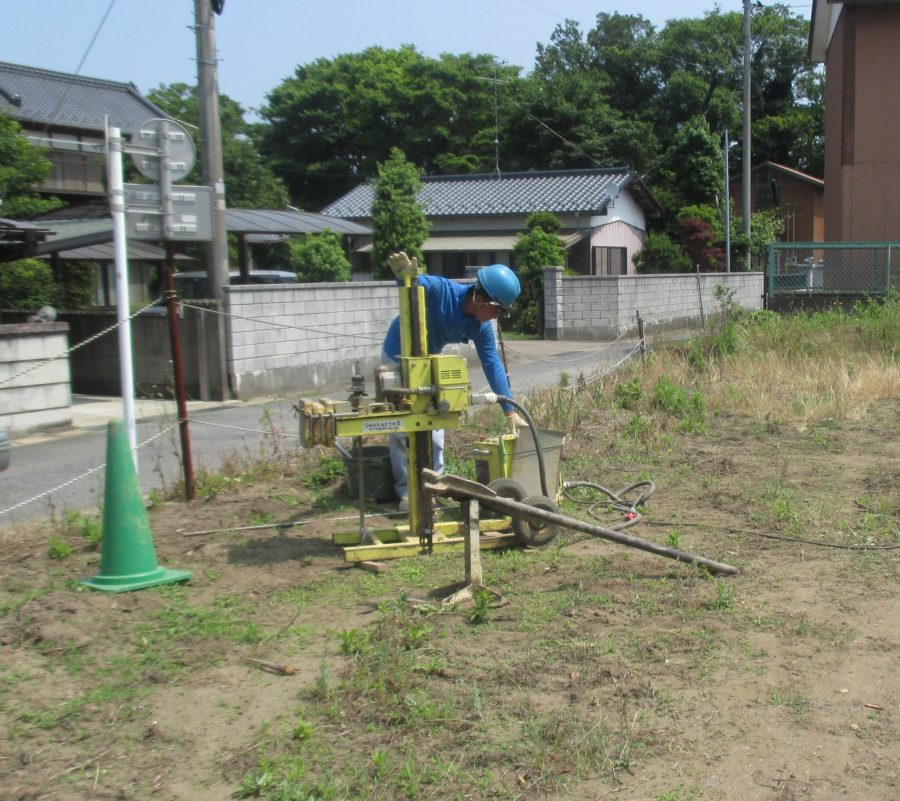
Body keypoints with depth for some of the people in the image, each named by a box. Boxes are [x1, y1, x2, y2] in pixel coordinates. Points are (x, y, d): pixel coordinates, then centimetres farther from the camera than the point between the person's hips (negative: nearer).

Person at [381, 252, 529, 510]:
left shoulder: (481, 327, -18)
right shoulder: (440, 290, -33)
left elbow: (492, 365, -14)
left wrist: (510, 411, -17)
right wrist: (404, 274, -74)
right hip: (398, 356, -5)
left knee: (434, 423, 4)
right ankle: (406, 490, 4)